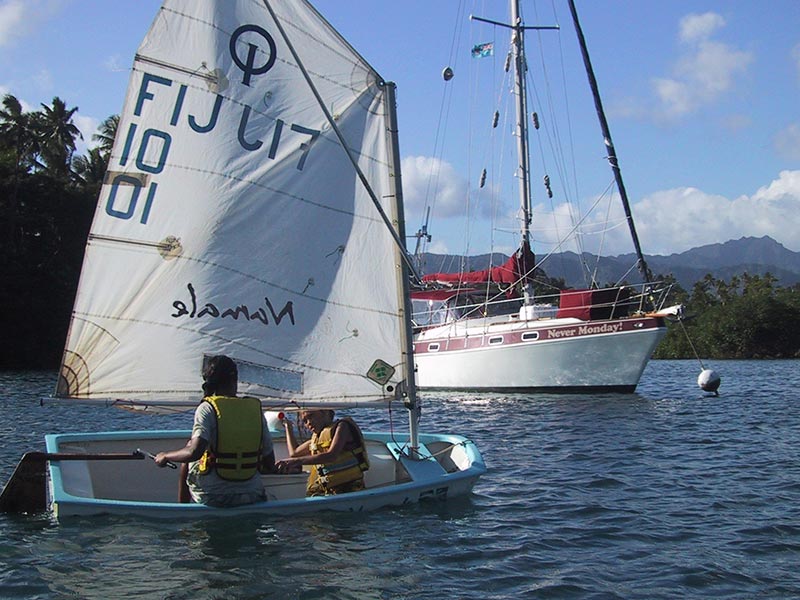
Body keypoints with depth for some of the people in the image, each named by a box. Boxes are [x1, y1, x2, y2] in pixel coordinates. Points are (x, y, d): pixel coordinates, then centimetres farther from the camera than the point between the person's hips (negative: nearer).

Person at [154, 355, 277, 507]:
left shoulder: (207, 408, -9)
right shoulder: (256, 408, 1)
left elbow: (194, 452, -23)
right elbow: (270, 463, 2)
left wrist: (166, 456, -5)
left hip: (212, 497, -3)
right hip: (252, 496, 3)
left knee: (187, 461, 27)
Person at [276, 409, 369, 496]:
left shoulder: (341, 426, -4)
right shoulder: (315, 438, 20)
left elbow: (332, 455, -22)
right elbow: (294, 453, 35)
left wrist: (298, 461, -29)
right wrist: (288, 426, 37)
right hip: (325, 491, 7)